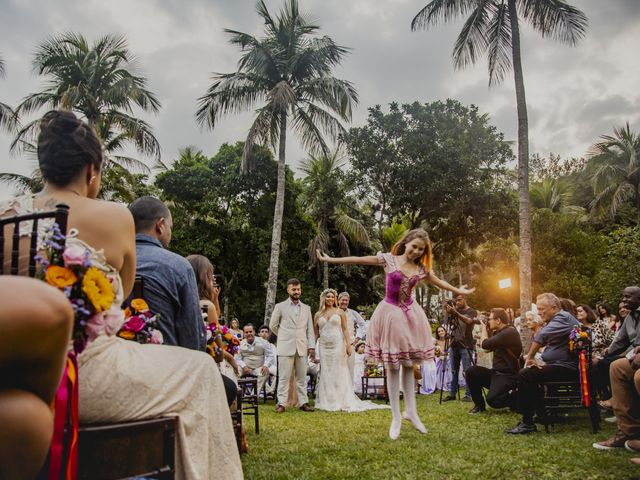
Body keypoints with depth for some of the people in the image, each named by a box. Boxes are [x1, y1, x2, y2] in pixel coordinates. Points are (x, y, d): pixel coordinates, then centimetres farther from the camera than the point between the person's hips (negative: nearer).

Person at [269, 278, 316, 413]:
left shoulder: (306, 308, 12)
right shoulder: (280, 307, 2)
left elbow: (310, 329, 10)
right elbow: (272, 325, 8)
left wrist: (311, 346, 3)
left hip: (302, 348, 3)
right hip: (285, 347, -3)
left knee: (301, 377, 7)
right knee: (284, 377, -2)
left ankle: (303, 402, 12)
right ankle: (281, 403, 4)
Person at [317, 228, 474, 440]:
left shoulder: (421, 268, 5)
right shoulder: (389, 259, -6)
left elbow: (438, 281, 23)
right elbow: (357, 260, -5)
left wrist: (458, 291, 36)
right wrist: (329, 259, -4)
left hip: (410, 315, 3)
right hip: (390, 313, -3)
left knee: (409, 365, 8)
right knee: (392, 367, 0)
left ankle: (411, 411, 21)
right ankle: (396, 417, 8)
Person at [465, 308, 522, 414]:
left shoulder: (509, 332, -20)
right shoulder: (500, 332, 12)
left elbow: (484, 344, -22)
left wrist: (484, 328, -4)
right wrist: (489, 331, 7)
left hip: (508, 376, -9)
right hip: (497, 373, 9)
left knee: (492, 399, -27)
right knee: (471, 371, -7)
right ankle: (479, 404, 5)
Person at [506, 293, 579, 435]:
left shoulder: (563, 317, -15)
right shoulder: (558, 319, 18)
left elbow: (541, 336, -30)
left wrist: (530, 357, -20)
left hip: (567, 368, -11)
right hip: (562, 365, 11)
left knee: (525, 374, -20)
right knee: (531, 372, 22)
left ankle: (527, 424, -17)